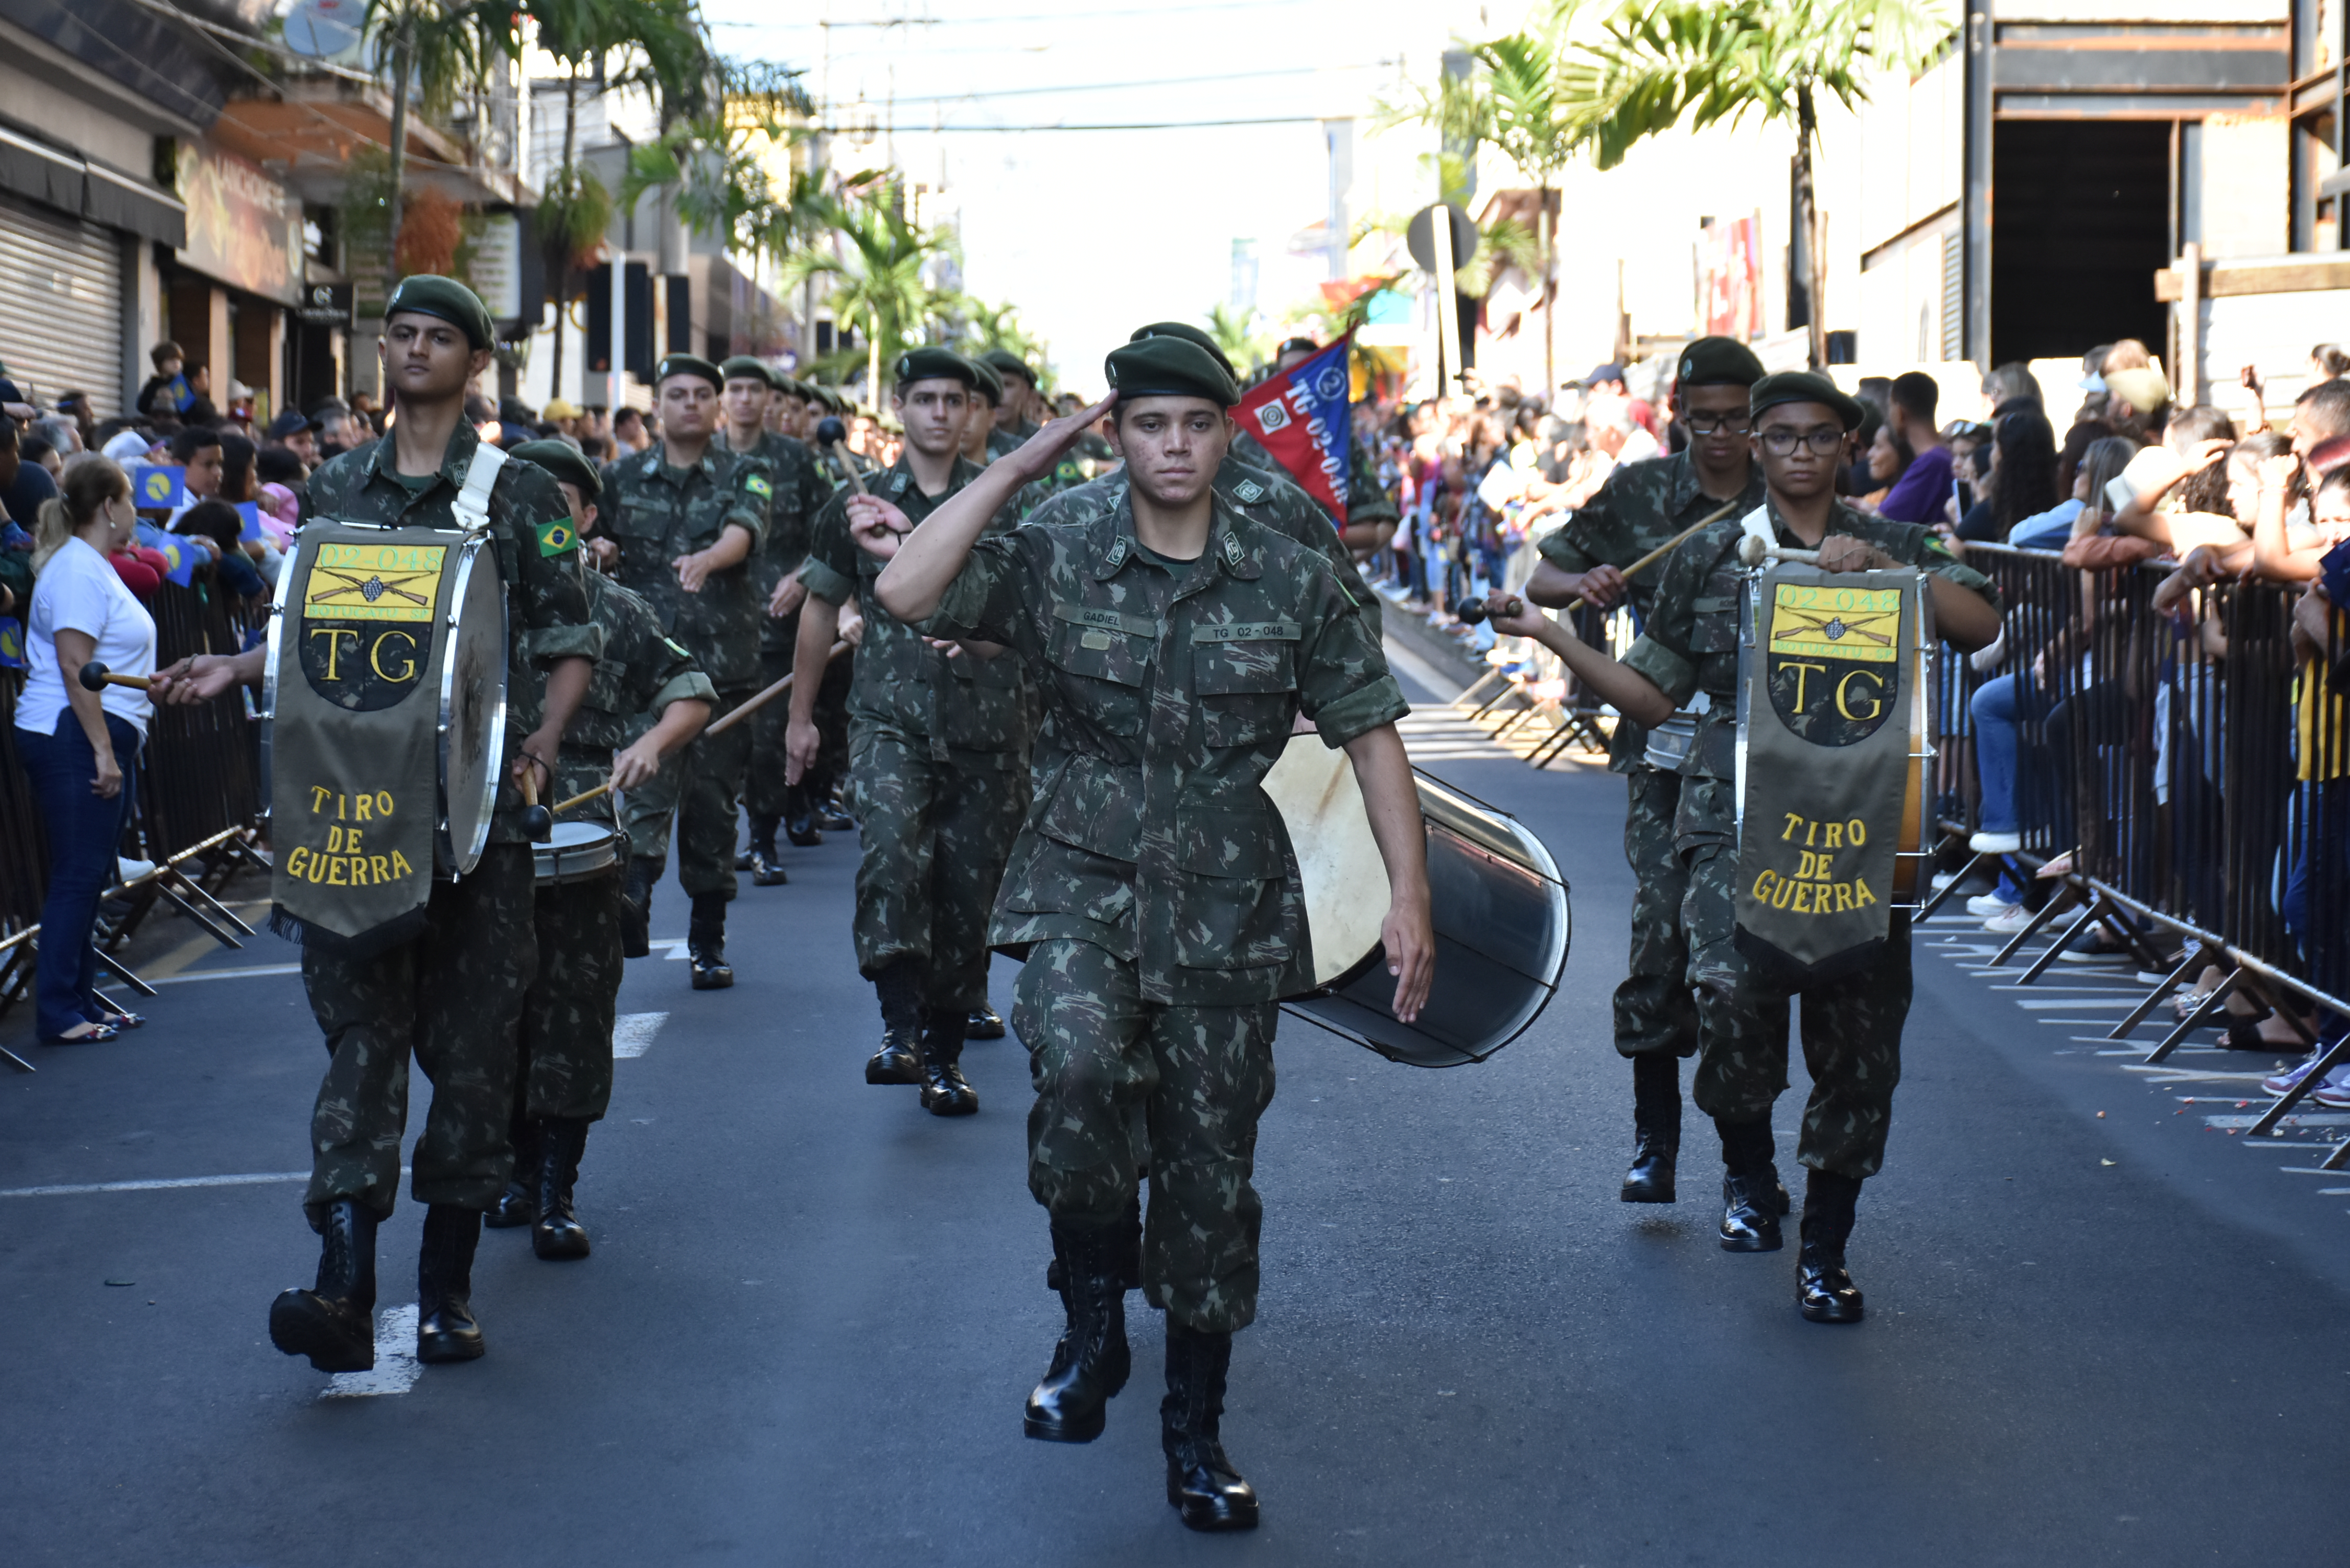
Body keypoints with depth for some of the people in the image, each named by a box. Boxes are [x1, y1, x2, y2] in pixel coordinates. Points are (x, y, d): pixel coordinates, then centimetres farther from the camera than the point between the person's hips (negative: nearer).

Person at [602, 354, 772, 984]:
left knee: (714, 802, 5)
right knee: (648, 786, -16)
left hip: (725, 663, 0)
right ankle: (633, 907, -24)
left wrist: (708, 559, -36)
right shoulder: (623, 478, 10)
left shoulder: (746, 475, 4)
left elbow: (745, 531, -16)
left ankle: (708, 939, 15)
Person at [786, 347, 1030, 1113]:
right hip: (890, 716, 0)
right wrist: (801, 714, 23)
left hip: (987, 725, 0)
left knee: (967, 889, 4)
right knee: (893, 855, -25)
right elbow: (822, 607, 20)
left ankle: (943, 1052, 18)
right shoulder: (859, 502, 9)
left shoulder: (1005, 501, 5)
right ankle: (900, 1027, -24)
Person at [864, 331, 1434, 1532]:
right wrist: (1019, 465, -9)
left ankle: (1196, 1433, 24)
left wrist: (1410, 899, -5)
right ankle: (1093, 1327, -7)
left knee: (1210, 1170, 7)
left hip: (1227, 911, 2)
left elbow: (1370, 736, 4)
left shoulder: (1292, 584, 1)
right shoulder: (1056, 567, -1)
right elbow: (906, 592, -16)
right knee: (1078, 1074, -31)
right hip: (1084, 889, -1)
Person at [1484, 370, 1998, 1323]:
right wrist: (1553, 635, 4)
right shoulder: (1710, 557, 12)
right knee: (1732, 984, -22)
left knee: (1860, 1025, -1)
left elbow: (1985, 626, -4)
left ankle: (1825, 1250, 13)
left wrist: (1880, 567, -13)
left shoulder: (1894, 548, 12)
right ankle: (1746, 1170, 7)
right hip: (1739, 808, -1)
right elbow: (1653, 695, 13)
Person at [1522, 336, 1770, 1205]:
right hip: (1668, 748, -1)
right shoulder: (1641, 492, 4)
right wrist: (1585, 585, -14)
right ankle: (1654, 1140, 1)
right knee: (1661, 926, -11)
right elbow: (1540, 580, 8)